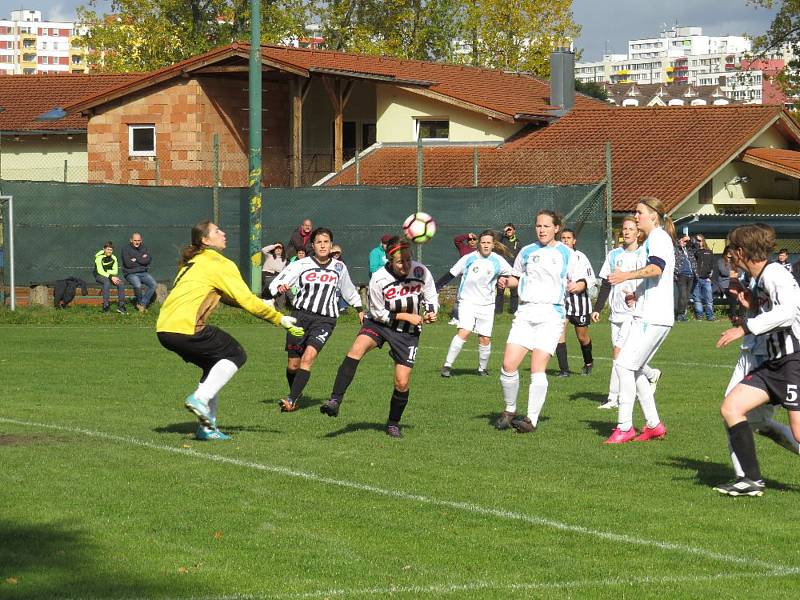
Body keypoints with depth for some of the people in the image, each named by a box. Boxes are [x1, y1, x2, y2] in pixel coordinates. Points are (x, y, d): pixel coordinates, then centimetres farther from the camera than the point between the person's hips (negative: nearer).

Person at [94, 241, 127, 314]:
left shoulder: (113, 258, 2)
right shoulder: (99, 257, -14)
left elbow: (115, 271, -1)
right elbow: (100, 271, -23)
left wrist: (107, 272, -19)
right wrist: (111, 277, -33)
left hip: (110, 275, 5)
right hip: (99, 276, -5)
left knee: (120, 283, -22)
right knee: (107, 282, -38)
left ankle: (121, 306, -18)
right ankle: (106, 305, -37)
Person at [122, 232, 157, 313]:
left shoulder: (144, 248, 10)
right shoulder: (126, 249, -2)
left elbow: (147, 261, -5)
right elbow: (128, 264, -13)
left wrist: (135, 259, -9)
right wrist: (141, 259, -5)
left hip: (143, 273, 5)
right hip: (131, 274, -4)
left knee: (153, 284, -20)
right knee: (137, 285, -33)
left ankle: (143, 303, -10)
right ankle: (139, 302, -6)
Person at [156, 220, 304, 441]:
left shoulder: (193, 262, 25)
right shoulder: (220, 264, -2)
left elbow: (225, 296, 36)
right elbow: (247, 300, -6)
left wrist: (262, 305, 34)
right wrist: (280, 319, 2)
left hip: (164, 328, 9)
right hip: (185, 328, -9)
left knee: (215, 364, 21)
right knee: (235, 355, 5)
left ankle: (207, 426, 14)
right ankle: (201, 398, -9)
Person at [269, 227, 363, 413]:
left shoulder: (338, 267, 9)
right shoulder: (302, 265, 0)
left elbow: (349, 290, 28)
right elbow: (275, 284, -8)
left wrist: (359, 309, 34)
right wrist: (280, 288, -30)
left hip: (325, 320, 0)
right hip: (301, 315, 0)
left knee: (308, 357, -21)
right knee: (293, 364, 4)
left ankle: (292, 399, -24)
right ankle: (295, 396, 29)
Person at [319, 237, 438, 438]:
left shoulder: (421, 272, -15)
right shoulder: (378, 279, -20)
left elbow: (431, 299, 2)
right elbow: (378, 313, -10)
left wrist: (430, 313, -18)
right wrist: (405, 316, -17)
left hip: (408, 332, 1)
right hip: (380, 323, -1)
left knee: (402, 383, -4)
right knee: (356, 349, -31)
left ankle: (393, 424, 22)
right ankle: (335, 401, -33)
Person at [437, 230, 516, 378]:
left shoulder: (498, 261, -1)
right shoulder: (468, 259, -5)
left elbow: (512, 276, 16)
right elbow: (450, 275, 2)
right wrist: (434, 289, -2)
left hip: (487, 305, 2)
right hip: (467, 302, -2)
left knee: (485, 339, 0)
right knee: (464, 332, -21)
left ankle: (482, 368, 22)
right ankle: (447, 365, -16)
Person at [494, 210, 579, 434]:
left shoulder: (566, 253, 7)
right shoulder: (527, 252, 15)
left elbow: (577, 281, 13)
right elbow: (517, 278, 24)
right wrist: (505, 281, 4)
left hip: (551, 313, -3)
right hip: (525, 312, 3)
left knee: (538, 368, -14)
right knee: (508, 365, -8)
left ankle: (532, 419, -10)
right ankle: (510, 411, 13)